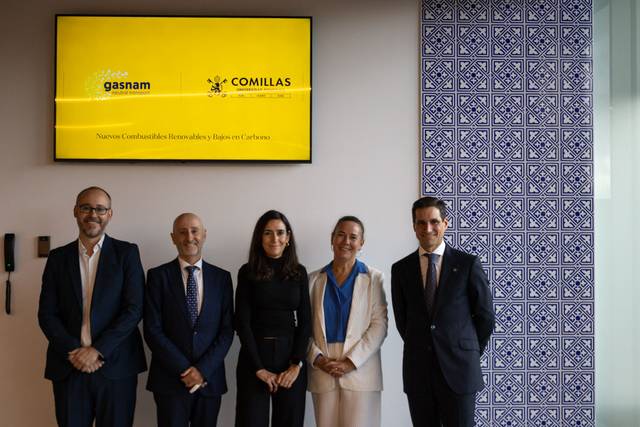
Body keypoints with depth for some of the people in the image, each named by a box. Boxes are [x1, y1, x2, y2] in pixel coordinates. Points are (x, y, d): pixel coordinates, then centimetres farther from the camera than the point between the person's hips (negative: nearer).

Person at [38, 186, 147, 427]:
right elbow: (46, 314, 4)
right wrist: (73, 351, -9)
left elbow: (134, 308, -7)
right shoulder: (58, 257, 8)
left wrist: (98, 350, -13)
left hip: (116, 365, -2)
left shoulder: (127, 253, 1)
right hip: (68, 366, 2)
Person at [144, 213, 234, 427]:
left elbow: (227, 330, 2)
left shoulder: (222, 277, 5)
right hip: (170, 379, -2)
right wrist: (185, 370, -11)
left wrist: (203, 370, -9)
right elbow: (152, 330, -6)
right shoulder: (158, 275, -1)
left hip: (210, 379, 2)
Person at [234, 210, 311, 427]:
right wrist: (259, 368, -11)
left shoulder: (299, 272, 6)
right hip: (254, 356, -2)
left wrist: (297, 364, -7)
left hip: (291, 356, 2)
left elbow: (305, 321, 4)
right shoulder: (247, 272, -1)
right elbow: (242, 322, -5)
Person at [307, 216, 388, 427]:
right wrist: (317, 358, -9)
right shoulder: (314, 279, 10)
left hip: (360, 369, -2)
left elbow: (379, 324, -4)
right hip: (322, 370, 2)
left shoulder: (373, 278, 4)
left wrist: (351, 361, -12)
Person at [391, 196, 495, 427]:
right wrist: (421, 350, 11)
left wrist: (469, 353, 8)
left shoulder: (468, 264, -3)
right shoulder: (401, 269, 4)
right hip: (417, 371, 2)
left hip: (458, 370, -2)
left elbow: (486, 316, 3)